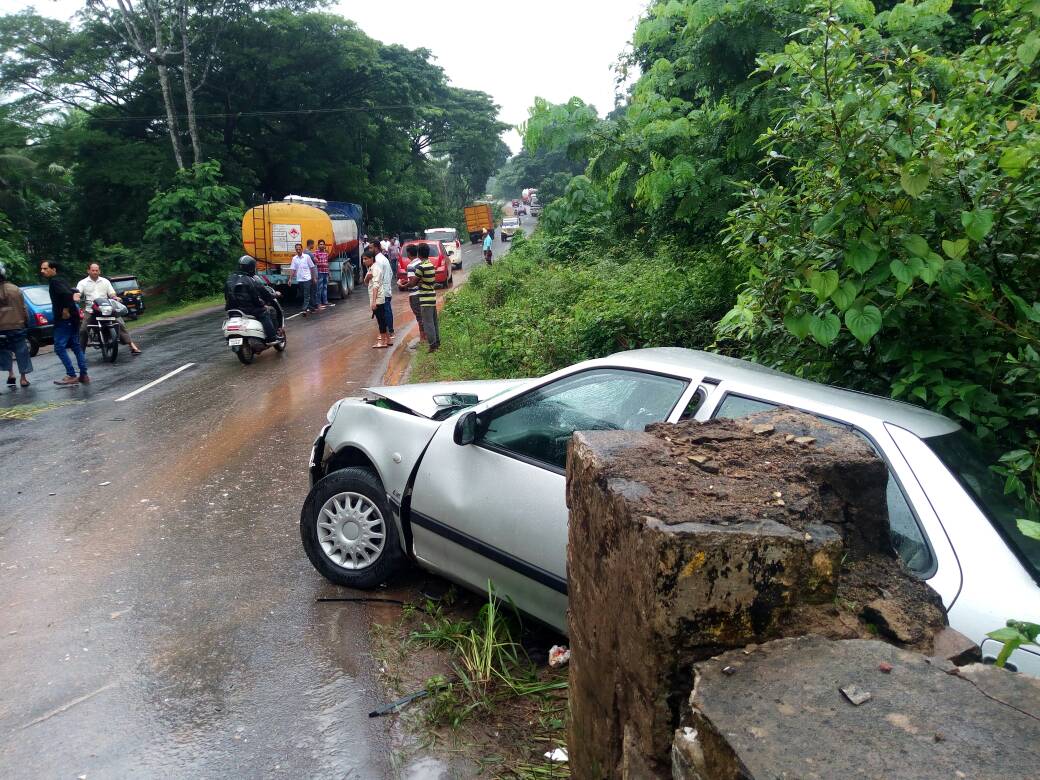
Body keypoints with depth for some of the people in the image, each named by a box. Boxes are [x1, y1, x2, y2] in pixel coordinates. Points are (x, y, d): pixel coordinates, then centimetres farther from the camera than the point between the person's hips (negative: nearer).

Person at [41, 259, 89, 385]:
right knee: (76, 346, 10)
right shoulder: (60, 280, 16)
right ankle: (84, 375, 11)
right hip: (72, 318, 10)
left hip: (64, 319, -10)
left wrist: (66, 310, -21)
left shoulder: (54, 281, -12)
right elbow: (74, 291, 28)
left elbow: (67, 294, -28)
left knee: (59, 347, -7)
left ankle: (71, 376, -8)